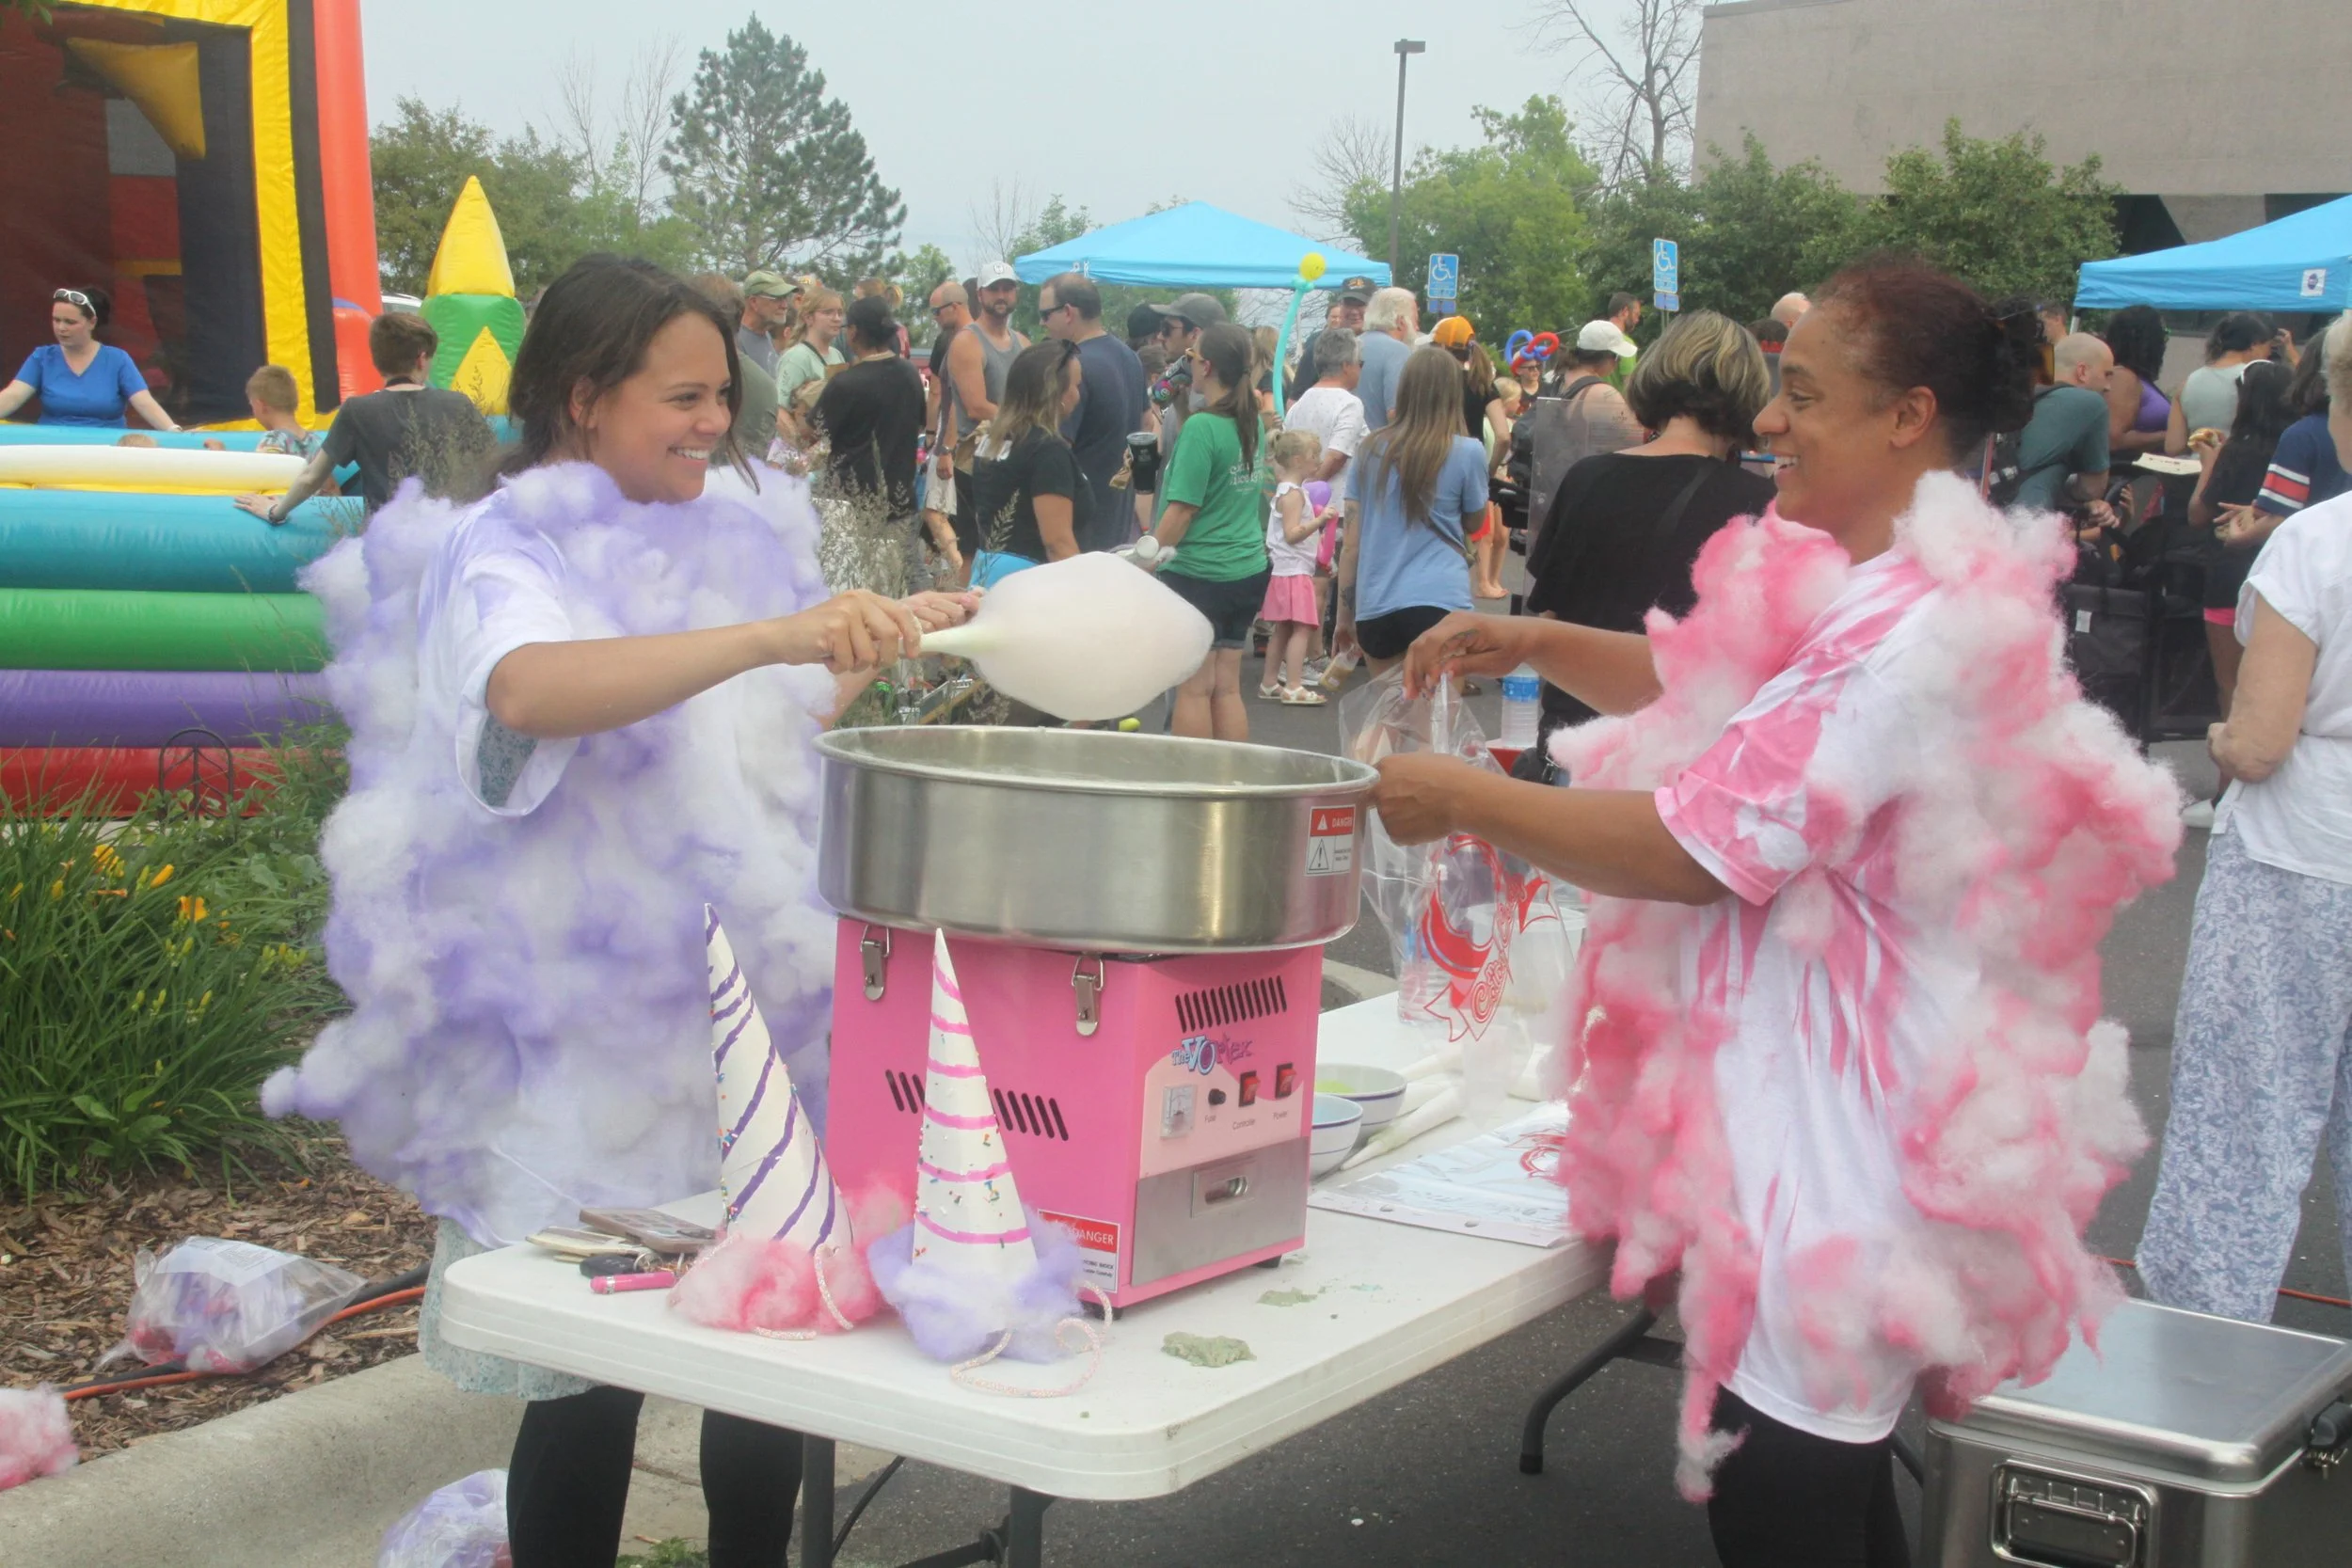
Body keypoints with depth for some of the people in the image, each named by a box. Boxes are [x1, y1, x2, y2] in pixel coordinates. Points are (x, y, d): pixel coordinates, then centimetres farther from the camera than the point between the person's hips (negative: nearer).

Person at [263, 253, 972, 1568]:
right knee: (592, 1380, 0)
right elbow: (533, 688, -34)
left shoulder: (726, 542, 10)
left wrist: (883, 643, 10)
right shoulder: (504, 555, -9)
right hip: (590, 1040, -6)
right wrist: (772, 634, -41)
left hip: (754, 1008, 6)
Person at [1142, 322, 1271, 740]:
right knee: (1227, 686, 11)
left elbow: (1183, 508, -18)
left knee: (1194, 688, -1)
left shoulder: (1201, 427, -16)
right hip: (1248, 570, 7)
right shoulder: (1254, 423, 7)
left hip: (1198, 574, -7)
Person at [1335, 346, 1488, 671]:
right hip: (1438, 604, -4)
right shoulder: (1467, 453, -3)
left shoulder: (1371, 450, 8)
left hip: (1375, 608, 4)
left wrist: (1345, 615, 16)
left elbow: (1350, 543, 9)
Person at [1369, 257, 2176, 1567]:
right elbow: (1719, 698, 23)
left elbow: (1701, 848, -26)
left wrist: (1463, 799, -16)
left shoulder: (1914, 634, -25)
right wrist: (1542, 645, 8)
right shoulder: (1870, 584, 8)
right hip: (1807, 1088, 10)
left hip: (1839, 1123, -10)